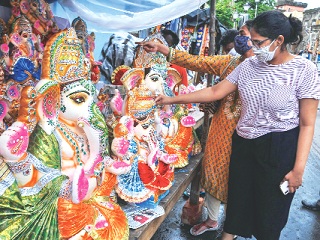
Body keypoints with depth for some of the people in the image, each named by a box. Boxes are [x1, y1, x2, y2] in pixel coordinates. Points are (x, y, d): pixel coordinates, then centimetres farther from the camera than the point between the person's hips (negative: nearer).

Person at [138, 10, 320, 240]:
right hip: (244, 143, 4)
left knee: (270, 210, 13)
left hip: (280, 148, -4)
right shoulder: (249, 65, 0)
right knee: (237, 198, 18)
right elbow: (215, 92, 3)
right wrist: (172, 99, 2)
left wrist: (298, 169, -13)